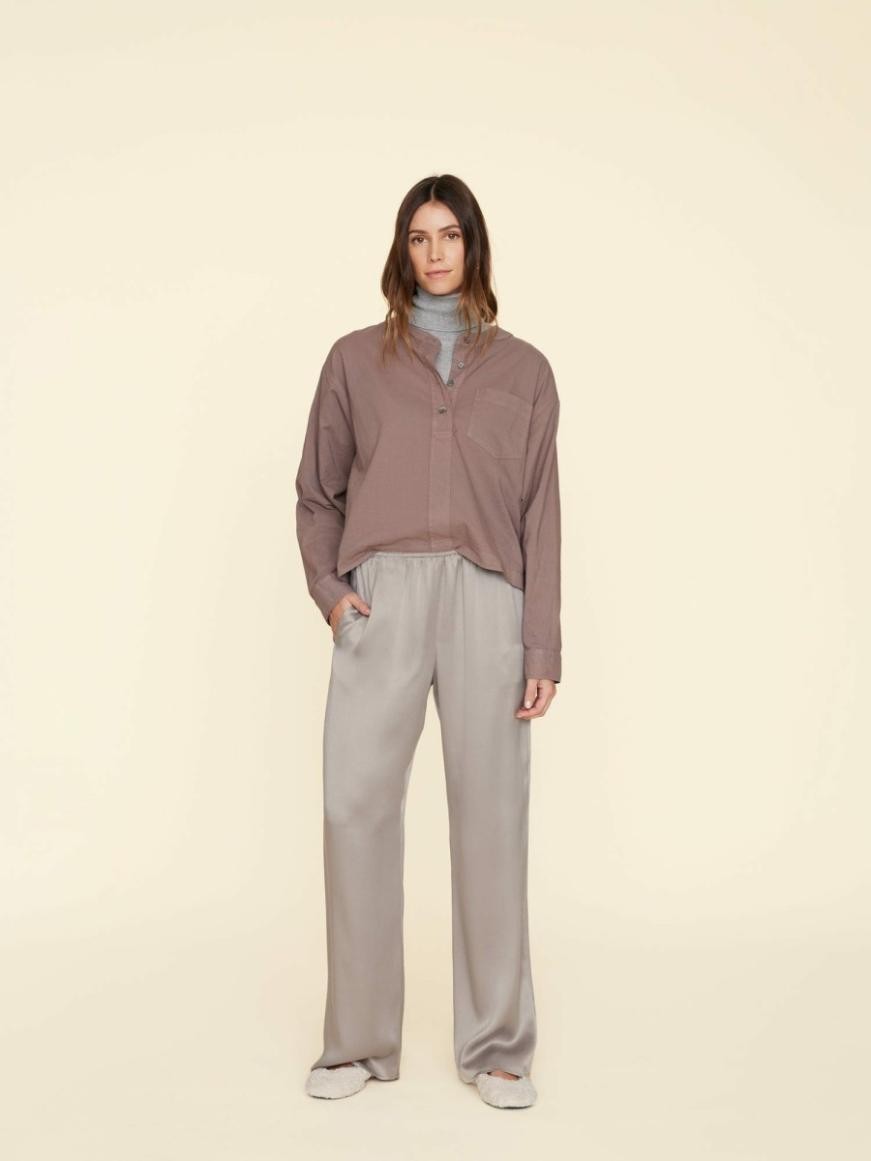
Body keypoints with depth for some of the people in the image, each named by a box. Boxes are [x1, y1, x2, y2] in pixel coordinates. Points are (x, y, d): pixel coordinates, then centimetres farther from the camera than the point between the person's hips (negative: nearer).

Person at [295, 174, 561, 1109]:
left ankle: (496, 1047, 11)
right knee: (355, 805, -5)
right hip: (382, 597, 0)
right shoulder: (356, 360, 15)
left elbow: (540, 515, 9)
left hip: (487, 600, 0)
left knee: (491, 814, -1)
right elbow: (316, 491, 17)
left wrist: (543, 646, 2)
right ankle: (359, 1041, 9)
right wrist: (328, 589, 0)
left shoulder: (523, 371, 15)